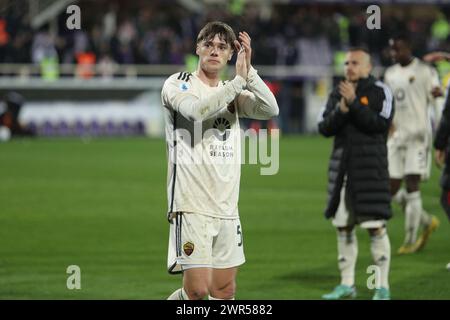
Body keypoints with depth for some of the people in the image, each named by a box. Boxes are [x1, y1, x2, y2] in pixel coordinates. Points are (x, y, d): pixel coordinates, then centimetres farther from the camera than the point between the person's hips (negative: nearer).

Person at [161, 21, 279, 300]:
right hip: (192, 204, -6)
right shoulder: (178, 84, 0)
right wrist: (239, 80, -19)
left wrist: (249, 72, -11)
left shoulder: (234, 94, 16)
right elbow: (196, 110, -22)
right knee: (198, 289, -14)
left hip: (227, 207, 6)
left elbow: (271, 110, -2)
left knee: (225, 290, 6)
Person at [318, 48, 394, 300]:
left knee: (376, 226, -7)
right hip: (342, 166, 6)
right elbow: (325, 128, 5)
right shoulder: (338, 93, 12)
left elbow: (381, 124, -16)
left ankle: (383, 287, -2)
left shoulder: (380, 92, -4)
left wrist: (354, 103, -20)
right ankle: (347, 285, 16)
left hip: (370, 167, -6)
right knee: (343, 227, 7)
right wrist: (340, 111, -13)